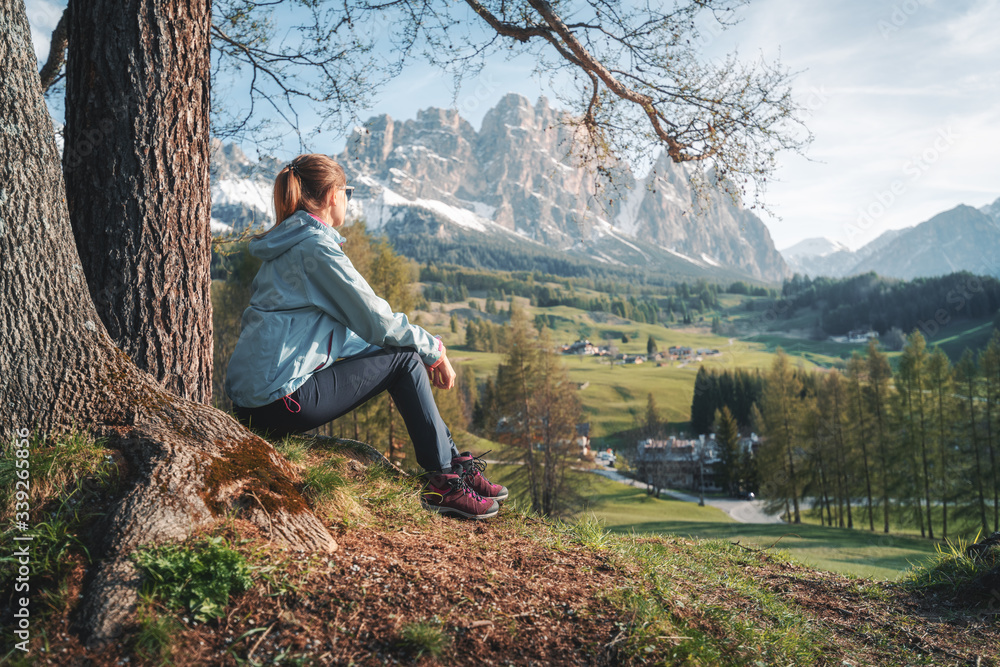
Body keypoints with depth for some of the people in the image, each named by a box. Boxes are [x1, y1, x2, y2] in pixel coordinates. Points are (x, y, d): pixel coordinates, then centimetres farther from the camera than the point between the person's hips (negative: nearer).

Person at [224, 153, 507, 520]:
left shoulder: (289, 242, 18)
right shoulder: (315, 245, -13)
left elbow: (355, 323, 20)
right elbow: (377, 320, -14)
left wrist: (425, 351, 15)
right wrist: (434, 349, 3)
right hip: (280, 401, -10)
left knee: (406, 353, 13)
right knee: (405, 361, -4)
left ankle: (455, 462, 19)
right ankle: (444, 483, 3)